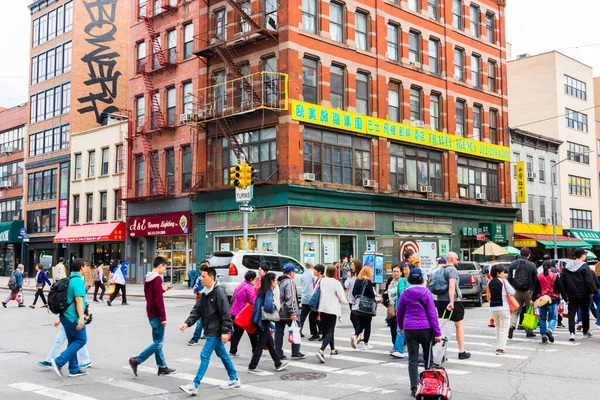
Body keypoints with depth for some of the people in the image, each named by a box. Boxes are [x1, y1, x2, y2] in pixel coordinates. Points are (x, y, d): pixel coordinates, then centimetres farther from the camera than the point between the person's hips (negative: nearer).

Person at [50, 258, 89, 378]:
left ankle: (74, 370, 17)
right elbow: (78, 300, -24)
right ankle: (59, 361, -5)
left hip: (66, 315, 9)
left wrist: (60, 318, 25)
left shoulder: (69, 279, 13)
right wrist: (81, 318, -27)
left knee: (72, 342, 13)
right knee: (81, 340, 1)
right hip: (73, 317, -9)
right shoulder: (78, 281, -16)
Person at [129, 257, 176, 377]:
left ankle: (162, 367, 18)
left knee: (157, 341, 13)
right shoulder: (157, 278, -17)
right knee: (158, 342, -3)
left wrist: (162, 289, 16)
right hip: (157, 315, -10)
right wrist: (163, 317, -19)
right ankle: (136, 361, -5)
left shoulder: (147, 278, 12)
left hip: (151, 314, 10)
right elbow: (159, 300, -22)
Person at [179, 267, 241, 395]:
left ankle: (194, 385, -5)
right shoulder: (205, 293, 9)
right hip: (210, 330, 9)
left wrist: (225, 331, -22)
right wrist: (187, 323, -7)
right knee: (222, 354, 17)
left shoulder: (219, 292, -18)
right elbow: (197, 310, 8)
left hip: (216, 331, -9)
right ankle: (234, 379, 29)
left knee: (205, 355, -8)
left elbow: (226, 313, -20)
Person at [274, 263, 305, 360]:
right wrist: (292, 313, -20)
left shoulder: (279, 282, 15)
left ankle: (279, 354, 7)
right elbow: (290, 298, -20)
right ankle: (295, 353, 6)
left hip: (278, 312, 8)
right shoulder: (290, 282, -12)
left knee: (279, 332, 7)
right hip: (287, 314, -8)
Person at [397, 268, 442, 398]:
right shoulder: (426, 292, -4)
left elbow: (399, 313, 10)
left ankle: (414, 388, -1)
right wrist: (437, 332, -4)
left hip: (409, 329, 1)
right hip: (425, 328, -1)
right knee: (428, 357, 15)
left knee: (413, 359, 4)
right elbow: (432, 313, -7)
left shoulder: (404, 293, 0)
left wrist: (401, 327, 27)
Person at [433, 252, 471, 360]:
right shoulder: (452, 269, -11)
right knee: (459, 326, 7)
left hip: (440, 301, 7)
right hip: (453, 302, -7)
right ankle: (462, 352, 11)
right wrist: (451, 302, -30)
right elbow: (451, 286, -23)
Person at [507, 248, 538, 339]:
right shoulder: (532, 265, -5)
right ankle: (529, 331, 13)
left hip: (516, 291, 2)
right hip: (528, 291, -2)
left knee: (515, 310, 8)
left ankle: (512, 325, -15)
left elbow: (509, 278, 6)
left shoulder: (513, 264, 4)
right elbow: (535, 280, -4)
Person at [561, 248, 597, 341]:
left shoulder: (567, 266, 6)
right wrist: (592, 291, -2)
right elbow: (589, 281, -15)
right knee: (585, 313, 14)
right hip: (583, 295, -3)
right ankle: (586, 332, 26)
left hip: (571, 295, 3)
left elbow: (562, 280, 7)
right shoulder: (584, 267, -12)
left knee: (571, 314, 1)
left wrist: (565, 292, 12)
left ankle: (571, 332, -12)